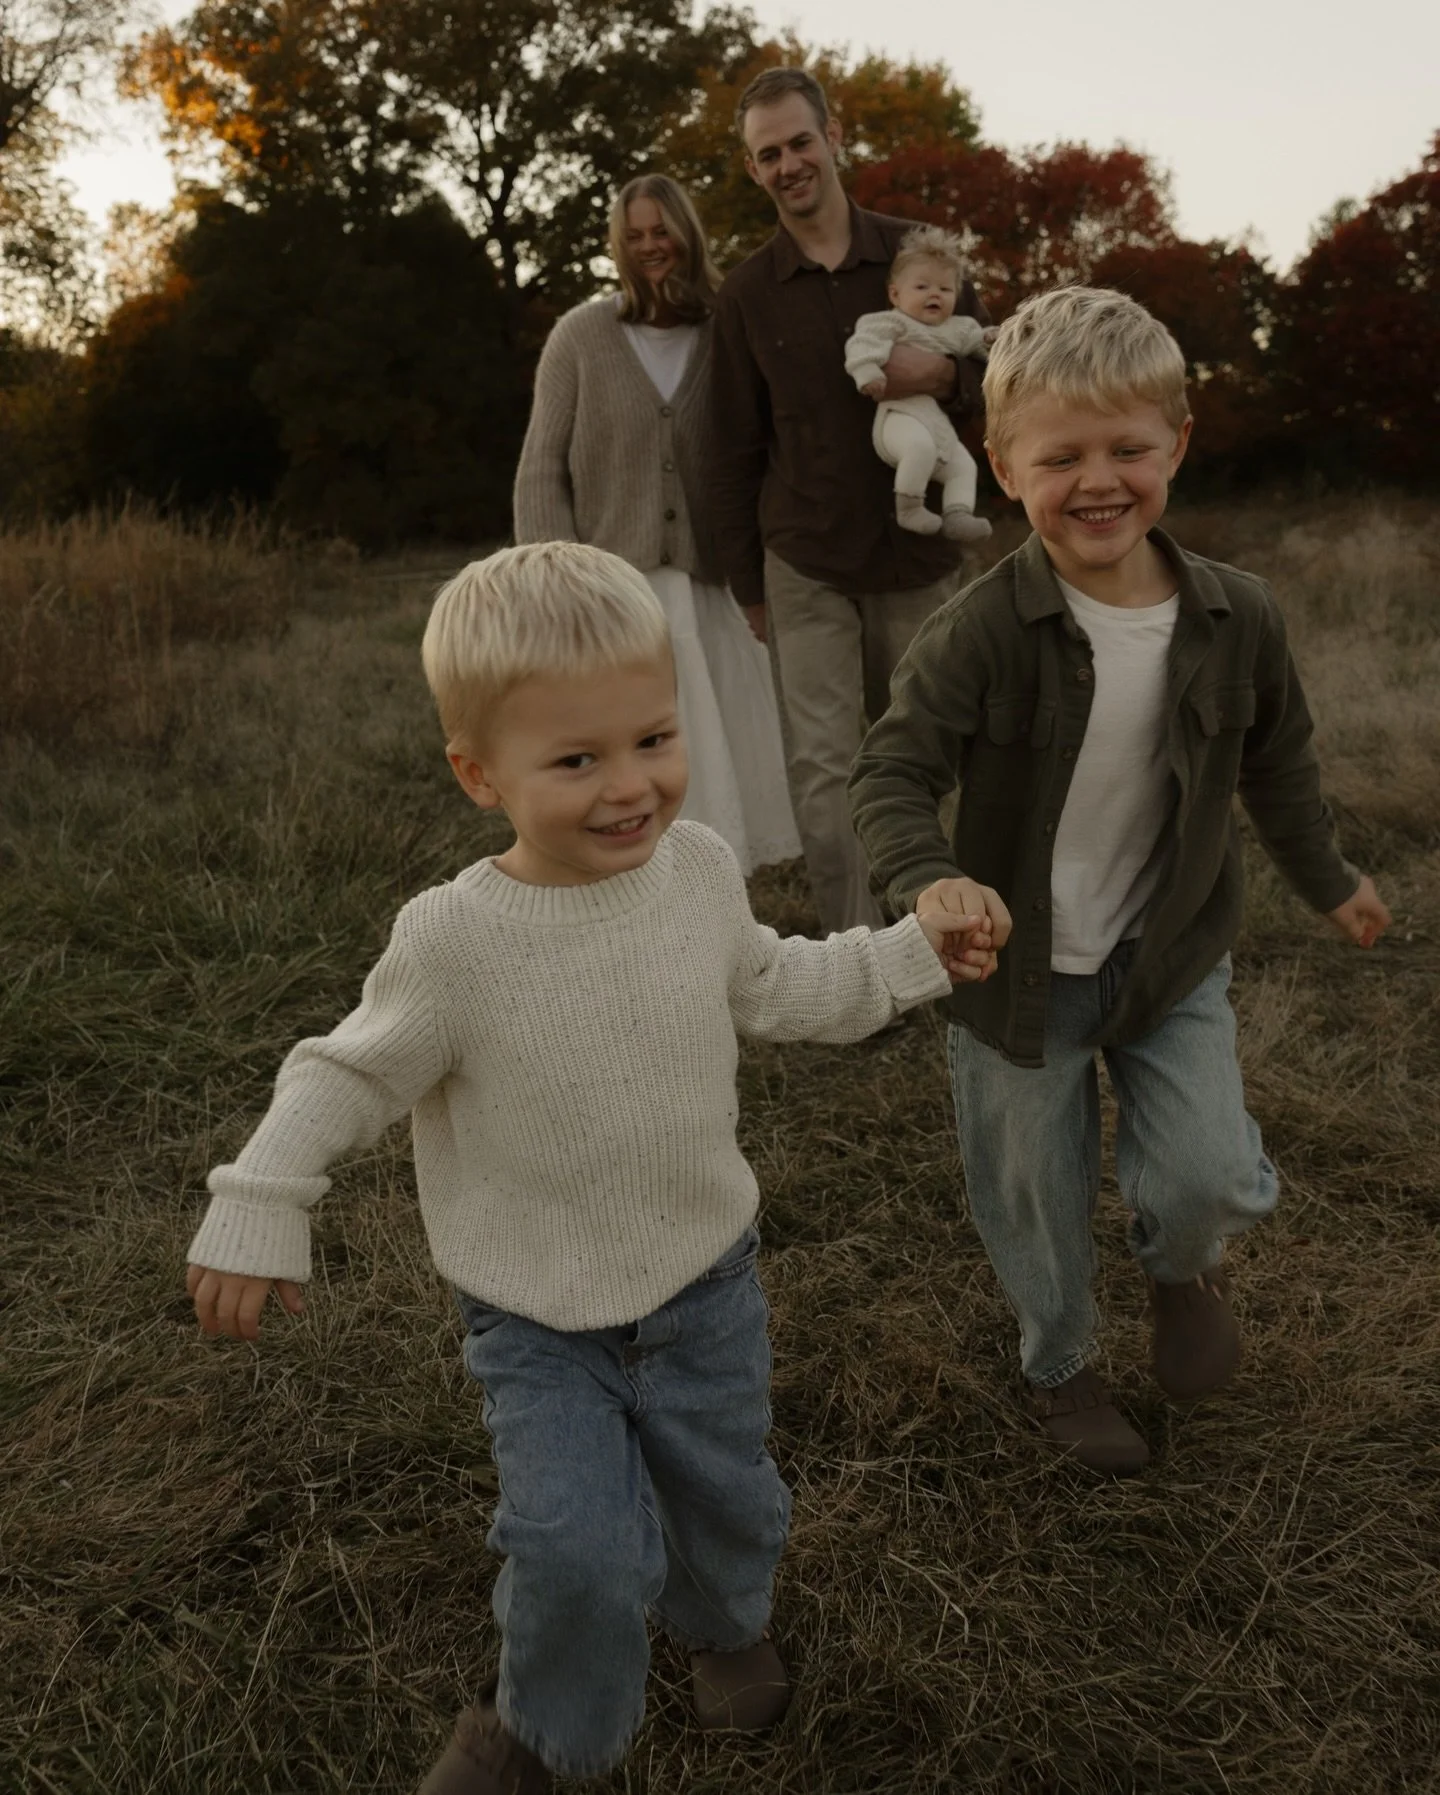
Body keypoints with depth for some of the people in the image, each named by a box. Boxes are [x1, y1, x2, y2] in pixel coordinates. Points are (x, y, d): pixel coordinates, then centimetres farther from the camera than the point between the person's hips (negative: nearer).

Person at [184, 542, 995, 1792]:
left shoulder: (701, 868, -12)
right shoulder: (454, 941, -25)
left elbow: (771, 988, 7)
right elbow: (352, 1076, -11)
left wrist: (909, 956, 7)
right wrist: (258, 1211, -14)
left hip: (709, 1280, 4)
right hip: (540, 1325, -3)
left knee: (724, 1495, 22)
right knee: (580, 1549, -10)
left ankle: (725, 1622, 58)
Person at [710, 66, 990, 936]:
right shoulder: (746, 294, 3)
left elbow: (993, 379, 9)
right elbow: (735, 451, 7)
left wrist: (944, 374, -16)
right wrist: (747, 582, 7)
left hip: (919, 558, 1)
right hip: (806, 569, -1)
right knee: (823, 770, -7)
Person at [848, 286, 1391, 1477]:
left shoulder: (1238, 620, -9)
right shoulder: (980, 632, -21)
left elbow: (1277, 763, 8)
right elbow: (894, 775, -21)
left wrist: (1327, 880, 21)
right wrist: (930, 880, -41)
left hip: (1173, 956, 2)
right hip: (1020, 967, -1)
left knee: (1212, 1178, -10)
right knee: (1033, 1198, 13)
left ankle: (1184, 1266, 30)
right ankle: (1061, 1367, 44)